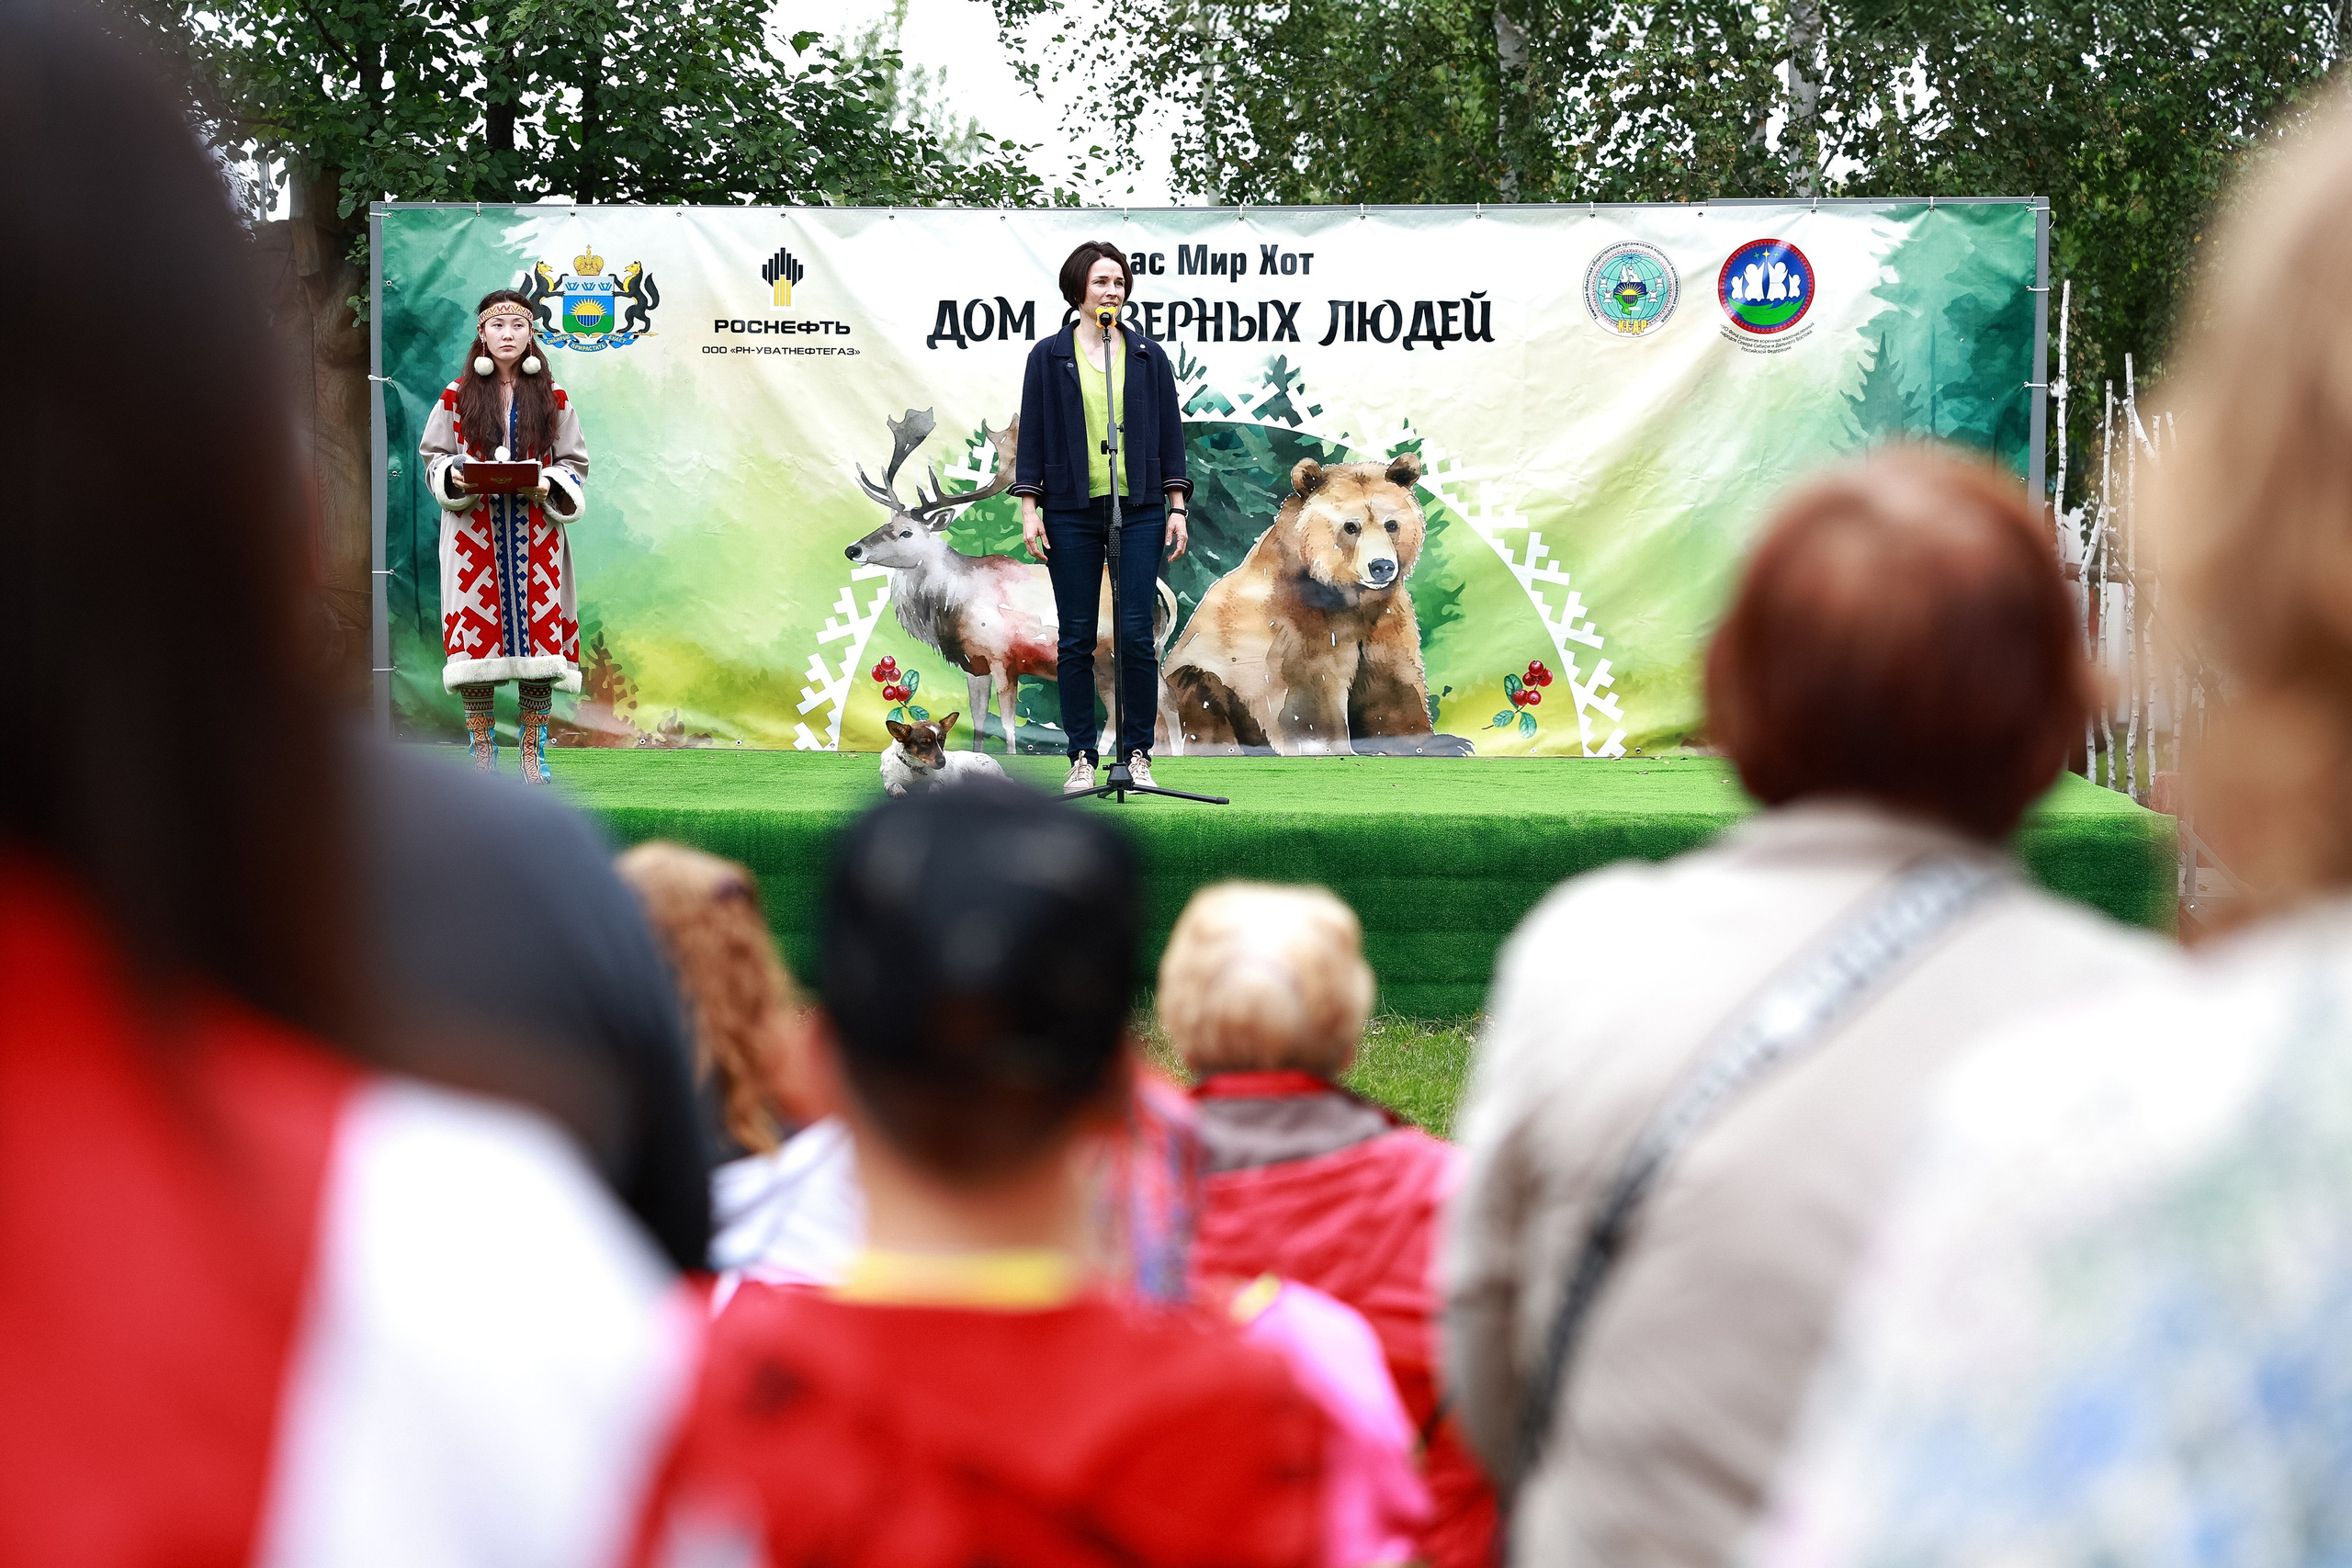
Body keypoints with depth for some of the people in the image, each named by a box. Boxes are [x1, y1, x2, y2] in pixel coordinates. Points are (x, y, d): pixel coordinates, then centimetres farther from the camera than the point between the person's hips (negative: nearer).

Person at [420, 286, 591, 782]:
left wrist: (549, 484, -12)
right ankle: (482, 753, 3)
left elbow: (574, 463, 8)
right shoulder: (457, 396, 6)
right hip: (474, 532, -1)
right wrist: (455, 477, -13)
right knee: (476, 629, -4)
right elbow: (433, 457, 9)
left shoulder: (553, 398, 7)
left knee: (538, 628, -3)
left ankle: (533, 753, 2)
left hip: (535, 533, 1)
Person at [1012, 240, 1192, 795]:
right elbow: (1032, 433, 4)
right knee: (1077, 639, 2)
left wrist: (1177, 507, 3)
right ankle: (1082, 757, 9)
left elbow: (1169, 432, 9)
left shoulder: (1147, 356, 8)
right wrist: (1030, 509, -3)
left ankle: (1137, 753, 6)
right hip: (1071, 512, -1)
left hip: (1139, 510, 1)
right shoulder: (1049, 356, 4)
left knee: (1137, 634, -4)